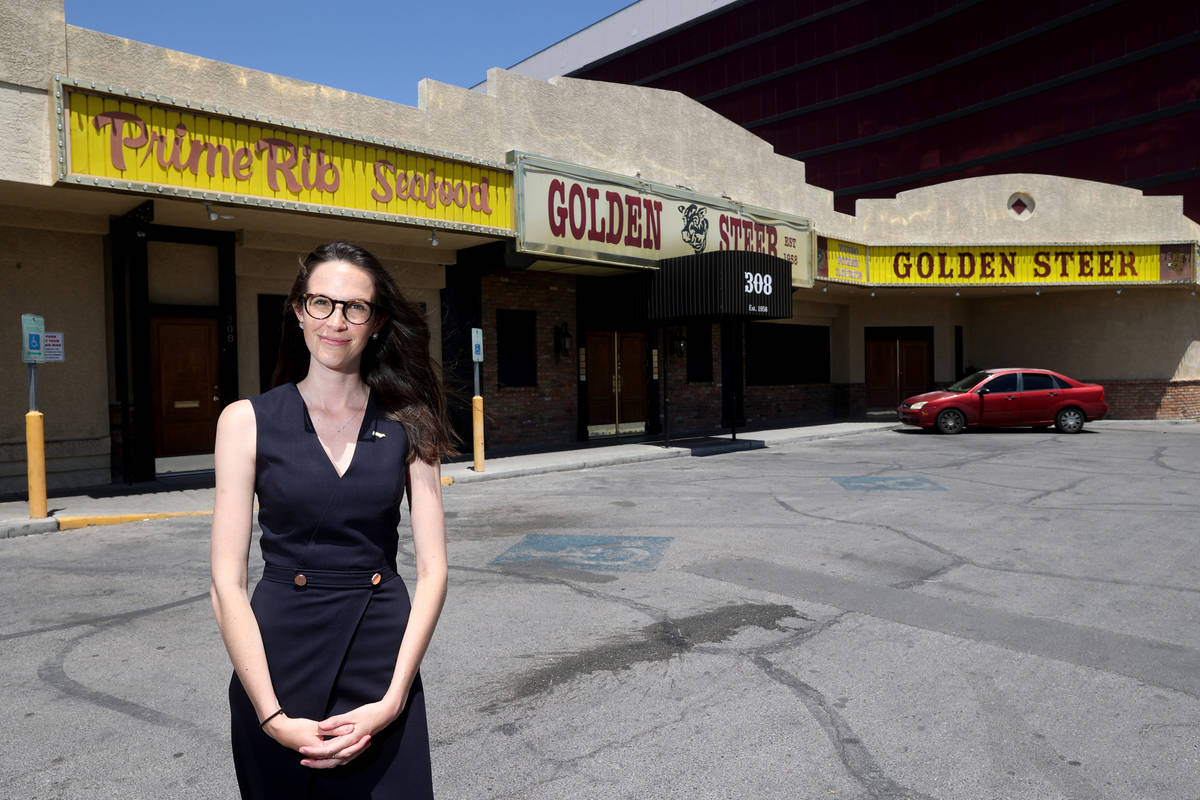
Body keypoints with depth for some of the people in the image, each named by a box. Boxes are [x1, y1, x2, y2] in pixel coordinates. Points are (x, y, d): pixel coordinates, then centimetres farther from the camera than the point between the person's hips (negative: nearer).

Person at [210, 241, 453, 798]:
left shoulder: (407, 425, 0)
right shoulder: (247, 421, -2)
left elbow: (432, 571, -2)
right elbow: (227, 583, -5)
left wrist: (393, 700, -10)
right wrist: (272, 715, -11)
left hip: (384, 656, 1)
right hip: (279, 657, 0)